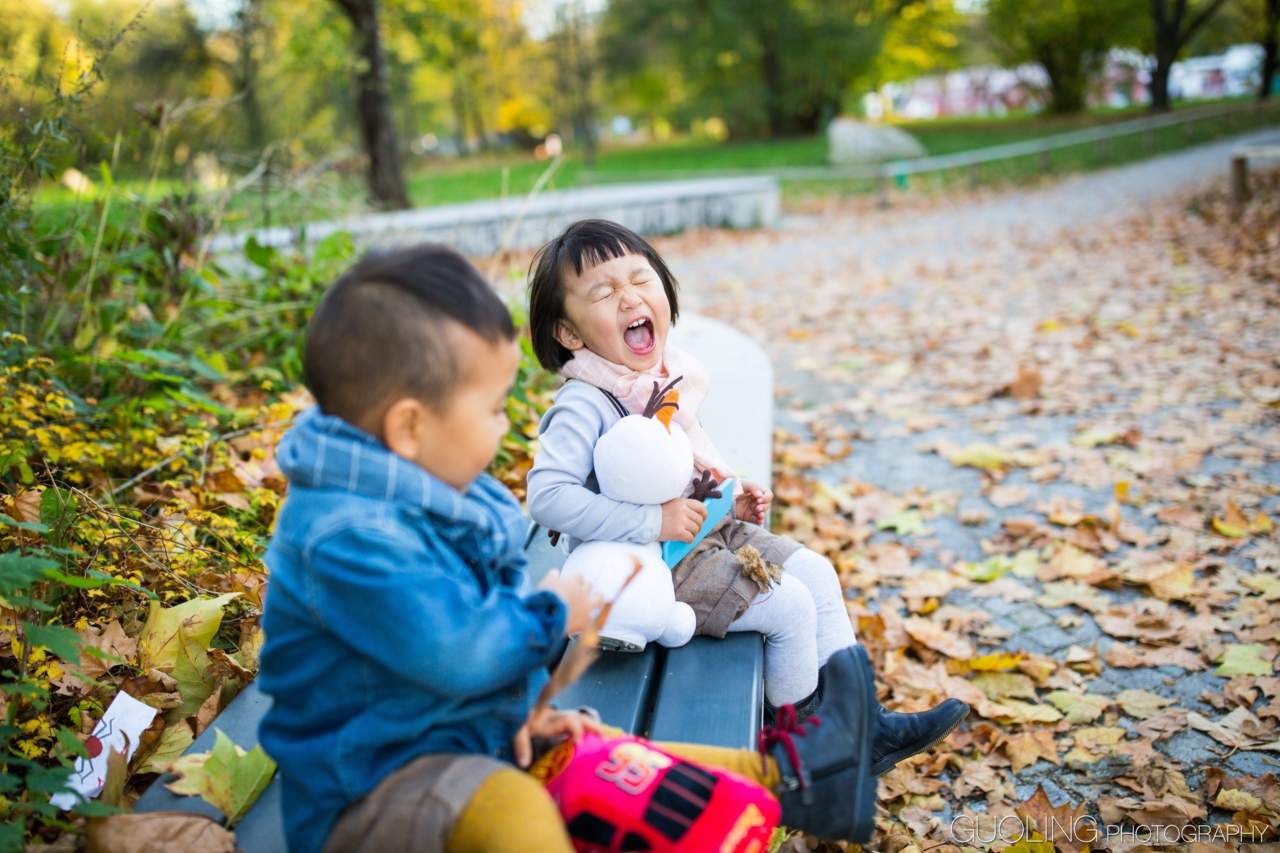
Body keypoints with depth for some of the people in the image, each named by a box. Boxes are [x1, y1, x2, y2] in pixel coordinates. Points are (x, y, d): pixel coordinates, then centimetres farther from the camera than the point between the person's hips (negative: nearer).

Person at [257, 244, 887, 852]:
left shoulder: (428, 492, 4)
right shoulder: (351, 536, -30)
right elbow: (458, 650, -32)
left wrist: (518, 707, 5)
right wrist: (550, 614, -14)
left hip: (469, 736, 9)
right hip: (369, 790, -9)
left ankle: (783, 776, 20)